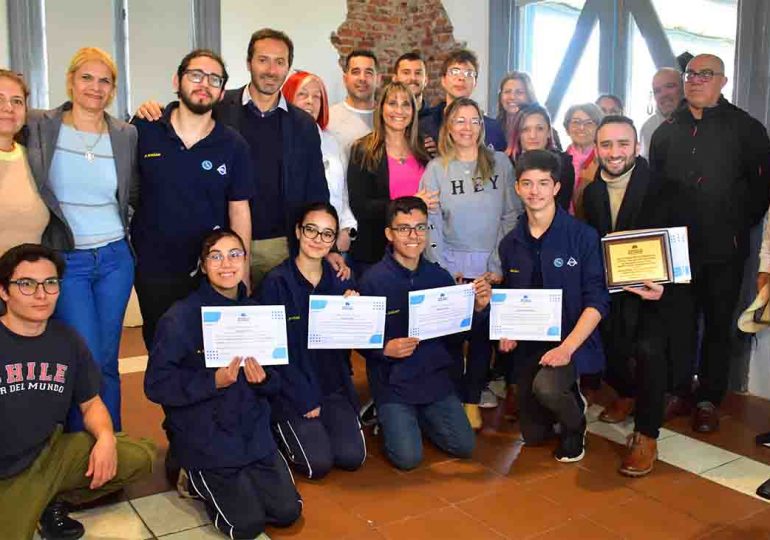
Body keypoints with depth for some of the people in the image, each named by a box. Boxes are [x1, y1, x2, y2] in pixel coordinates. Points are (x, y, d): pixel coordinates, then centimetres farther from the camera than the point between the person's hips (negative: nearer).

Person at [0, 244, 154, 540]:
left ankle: (55, 502, 8)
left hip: (51, 454, 5)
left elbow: (91, 403, 9)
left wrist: (106, 437, -13)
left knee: (140, 457, -10)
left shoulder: (67, 340, 2)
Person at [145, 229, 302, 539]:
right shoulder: (180, 317, -15)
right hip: (205, 440, -5)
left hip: (254, 432, 5)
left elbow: (275, 382, 7)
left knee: (288, 513, 1)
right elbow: (156, 384, -17)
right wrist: (213, 381, -27)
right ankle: (197, 481, 20)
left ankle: (232, 483, 27)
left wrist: (263, 378, -17)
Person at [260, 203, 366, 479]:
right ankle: (280, 430, 15)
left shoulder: (340, 281, 2)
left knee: (352, 457, -10)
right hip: (292, 387, -4)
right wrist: (305, 399, -13)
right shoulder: (276, 282, -12)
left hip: (333, 384, 4)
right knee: (318, 463, -15)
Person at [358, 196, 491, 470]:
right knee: (408, 457, -12)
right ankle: (389, 418, 20)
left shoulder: (439, 276, -1)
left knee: (464, 447, 0)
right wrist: (385, 349, -28)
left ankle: (418, 417, 26)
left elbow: (456, 334, 4)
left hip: (435, 377, 4)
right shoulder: (373, 280, -13)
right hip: (392, 382, -4)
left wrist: (478, 308, -12)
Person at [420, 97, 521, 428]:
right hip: (450, 267, 0)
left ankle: (472, 401, 21)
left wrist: (499, 265, -6)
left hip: (491, 267, 0)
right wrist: (444, 271, -8)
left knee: (484, 333, 6)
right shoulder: (436, 169, 2)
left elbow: (512, 216, 0)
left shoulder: (500, 163, 2)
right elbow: (431, 224, -2)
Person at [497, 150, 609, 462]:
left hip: (572, 340, -5)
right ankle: (567, 398, 42)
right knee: (533, 435, 9)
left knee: (545, 386, -35)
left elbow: (597, 301, -14)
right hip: (528, 345, 5)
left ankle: (575, 423, 0)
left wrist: (567, 347, -24)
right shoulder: (510, 244, 5)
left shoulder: (583, 236, -11)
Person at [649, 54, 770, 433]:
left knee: (718, 324, 6)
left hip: (724, 248, -2)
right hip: (675, 245, 3)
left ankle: (708, 400, 17)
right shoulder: (667, 131, 10)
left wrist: (739, 225, -2)